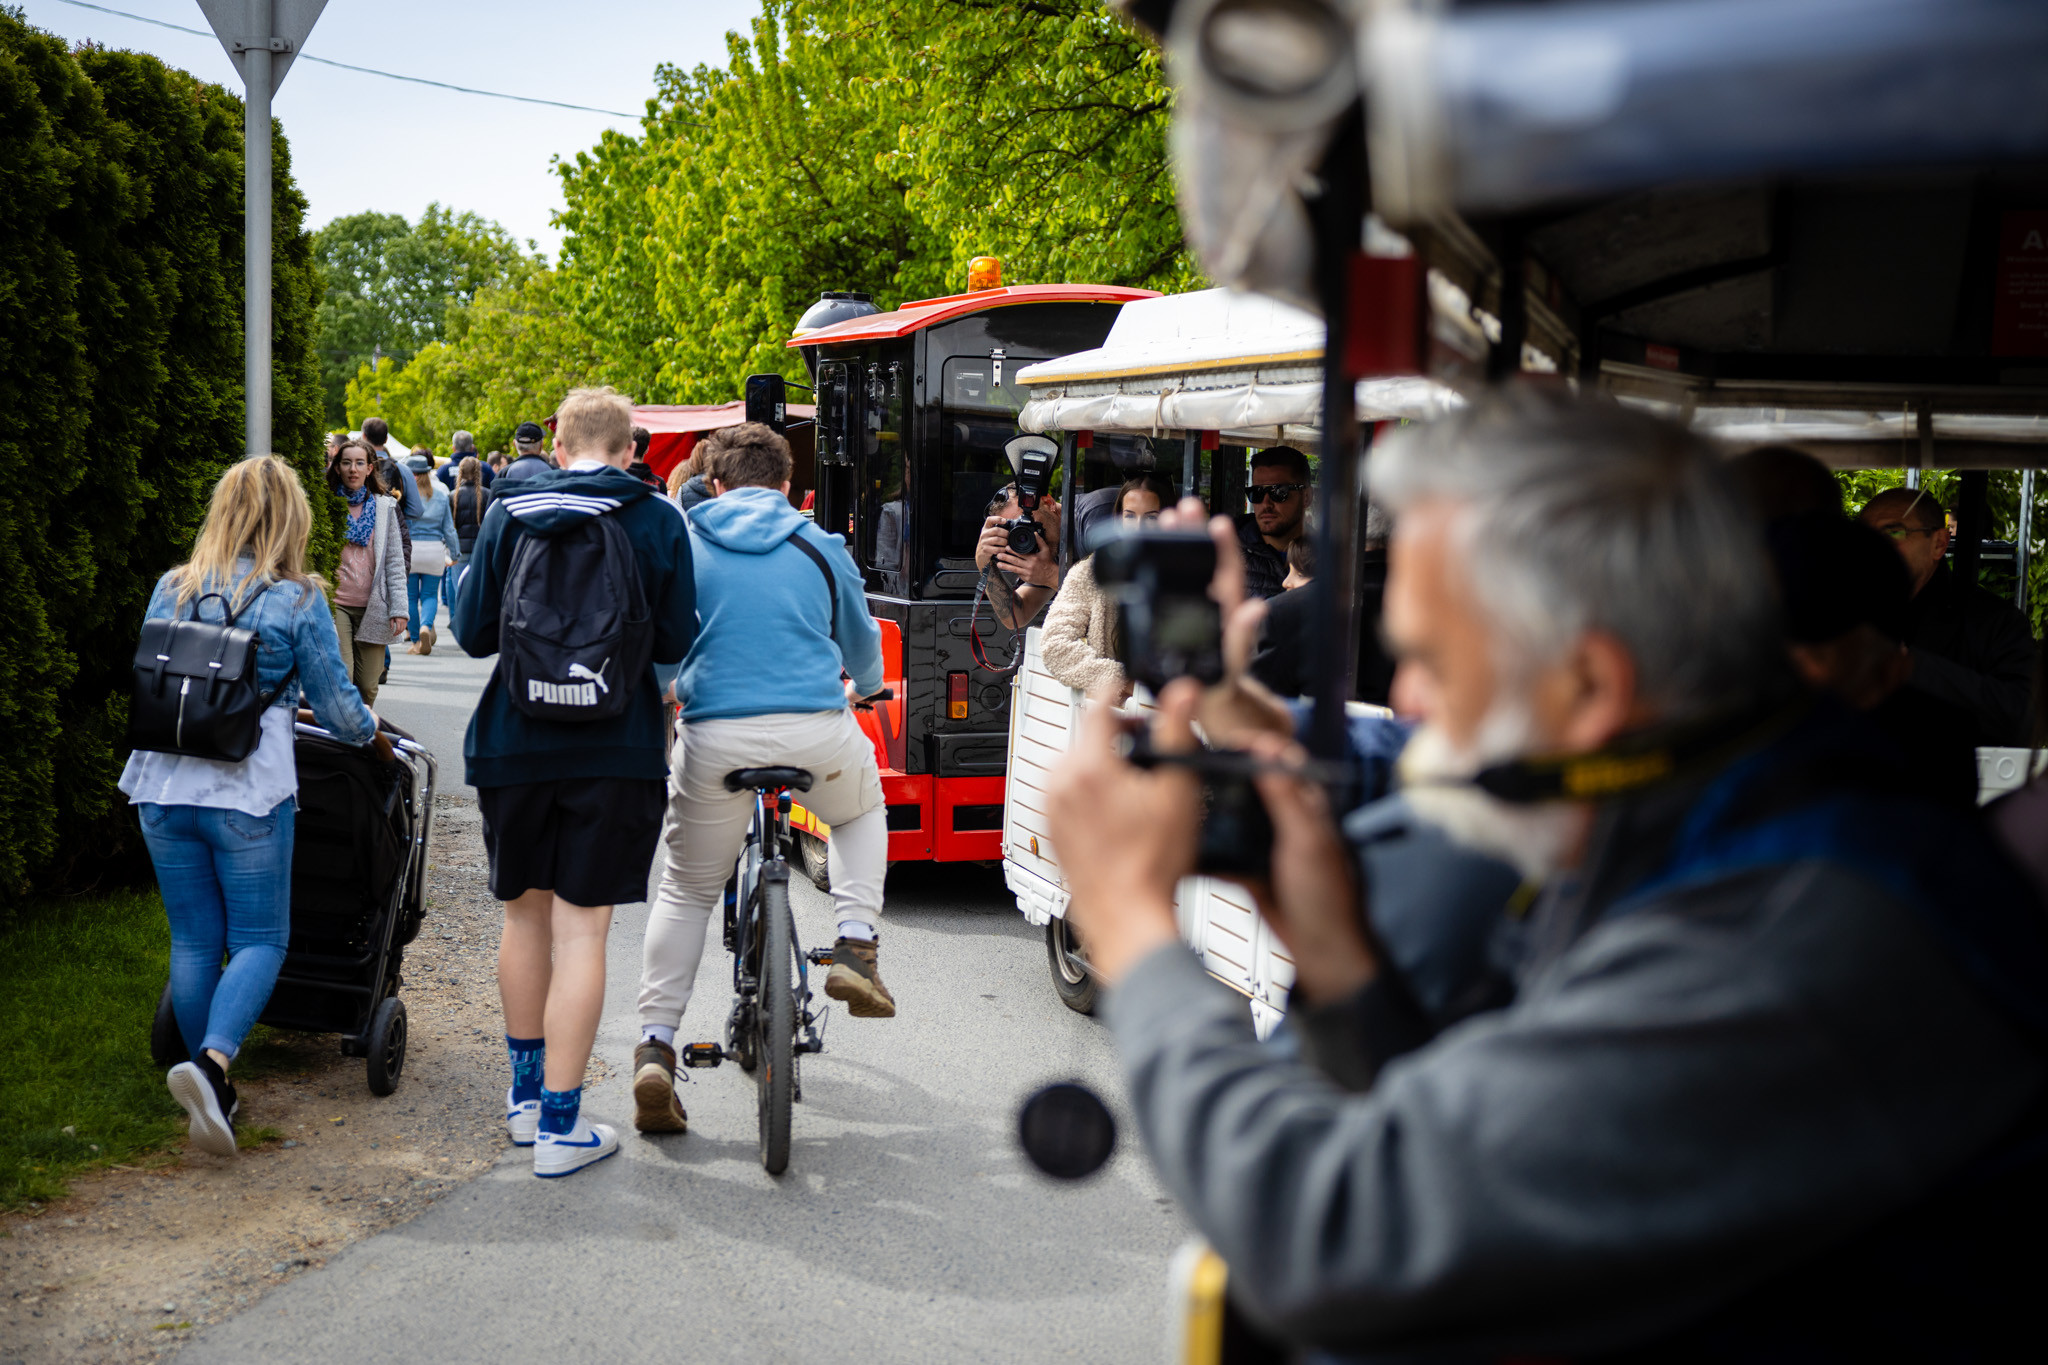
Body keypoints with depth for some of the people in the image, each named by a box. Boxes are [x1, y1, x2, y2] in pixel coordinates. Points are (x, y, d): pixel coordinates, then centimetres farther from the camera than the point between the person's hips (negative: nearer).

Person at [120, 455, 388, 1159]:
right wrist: (374, 734, 23)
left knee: (193, 941, 13)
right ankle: (212, 1061, -18)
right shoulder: (297, 601, -4)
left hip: (165, 789, 4)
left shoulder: (171, 589, 7)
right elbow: (337, 706, 2)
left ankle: (214, 1094, 20)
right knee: (260, 940, 5)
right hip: (249, 792, -4)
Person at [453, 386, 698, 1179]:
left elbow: (474, 634, 2)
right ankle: (560, 1126, 3)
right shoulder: (656, 520, -2)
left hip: (515, 745, 2)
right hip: (615, 749, -2)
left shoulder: (509, 511, 2)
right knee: (581, 930, 1)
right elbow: (676, 644, -1)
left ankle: (526, 1094, 31)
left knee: (525, 916, 18)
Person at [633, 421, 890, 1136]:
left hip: (714, 738, 0)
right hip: (817, 734, 0)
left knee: (686, 891, 16)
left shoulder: (679, 542, 9)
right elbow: (863, 649, 26)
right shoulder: (821, 548, 12)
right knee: (862, 811, 34)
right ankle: (855, 948, 17)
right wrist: (862, 687, 50)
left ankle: (655, 1049, 6)